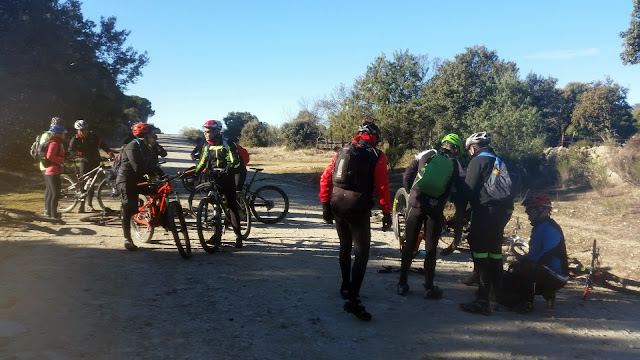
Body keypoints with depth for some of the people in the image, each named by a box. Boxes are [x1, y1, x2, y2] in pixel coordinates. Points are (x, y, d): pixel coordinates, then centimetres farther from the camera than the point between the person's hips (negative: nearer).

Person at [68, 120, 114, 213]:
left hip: (94, 161, 2)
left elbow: (102, 145, -5)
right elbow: (70, 151, -4)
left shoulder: (93, 136, -3)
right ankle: (82, 204, -11)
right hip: (84, 161, -2)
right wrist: (80, 153, -22)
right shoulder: (75, 139, -4)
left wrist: (109, 152, -21)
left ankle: (89, 203, 17)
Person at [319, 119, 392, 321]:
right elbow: (382, 187, -10)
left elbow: (325, 179, 6)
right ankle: (353, 299, -10)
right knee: (361, 253, -2)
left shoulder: (342, 151, 10)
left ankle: (346, 287, 34)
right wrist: (386, 213, -4)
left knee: (345, 247, 23)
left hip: (337, 206, 6)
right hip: (359, 208, -5)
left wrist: (326, 206, 10)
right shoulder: (376, 156, -3)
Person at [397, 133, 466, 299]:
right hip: (435, 208, -1)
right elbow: (461, 190, 9)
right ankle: (429, 287, 14)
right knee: (431, 248, 10)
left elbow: (406, 176, 5)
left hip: (416, 204, 1)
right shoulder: (455, 165, 7)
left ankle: (402, 284, 17)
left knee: (409, 244, 11)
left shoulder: (425, 155, 7)